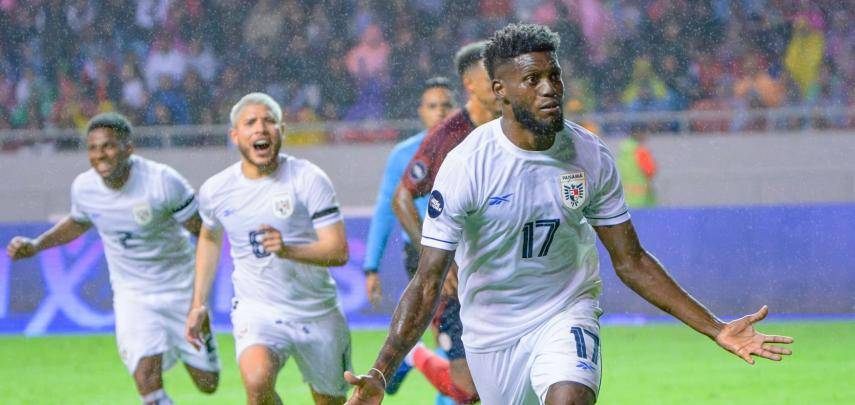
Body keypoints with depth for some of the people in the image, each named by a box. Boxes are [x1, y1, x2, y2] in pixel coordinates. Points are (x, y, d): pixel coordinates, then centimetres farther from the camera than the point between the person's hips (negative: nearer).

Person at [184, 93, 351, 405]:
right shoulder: (216, 191, -3)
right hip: (257, 311, 0)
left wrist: (288, 249, -34)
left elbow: (339, 251, -17)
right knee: (257, 379, -31)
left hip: (317, 314, 0)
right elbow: (209, 237, 20)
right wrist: (198, 304, 15)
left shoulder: (308, 179, -12)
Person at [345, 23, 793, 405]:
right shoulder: (466, 165, -20)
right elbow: (428, 283, -20)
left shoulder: (591, 157, -9)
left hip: (567, 315, 0)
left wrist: (715, 329, -5)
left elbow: (631, 262, 1)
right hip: (492, 330, 0)